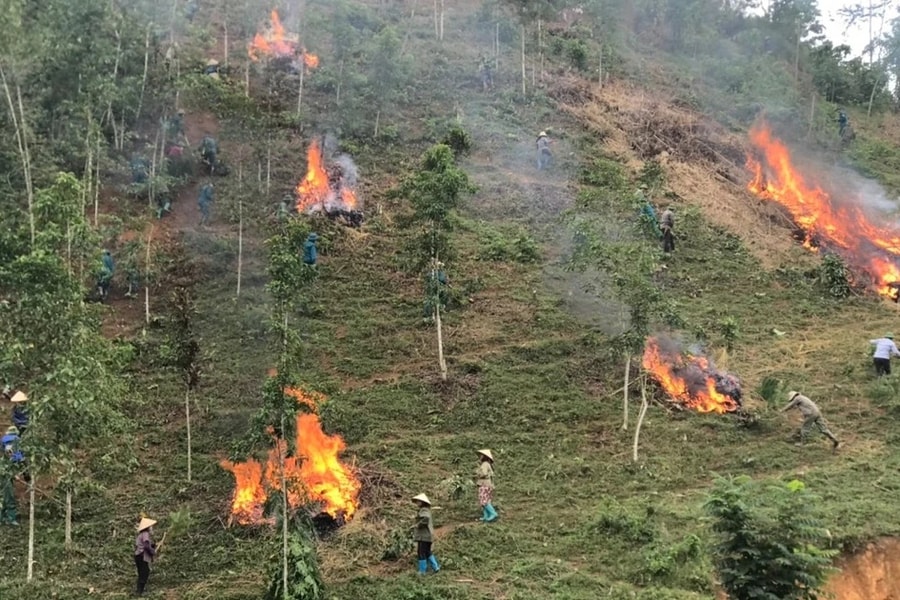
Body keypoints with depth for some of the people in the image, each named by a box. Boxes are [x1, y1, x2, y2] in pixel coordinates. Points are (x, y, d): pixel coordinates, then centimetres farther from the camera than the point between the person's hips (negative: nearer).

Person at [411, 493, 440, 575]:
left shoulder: (424, 510, -12)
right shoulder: (427, 510, 17)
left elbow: (425, 519, -33)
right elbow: (431, 523, 26)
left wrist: (418, 525, -18)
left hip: (423, 536, -10)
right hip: (428, 535, 10)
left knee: (421, 553, -3)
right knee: (427, 553, 17)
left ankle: (422, 571, 1)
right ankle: (435, 567, 14)